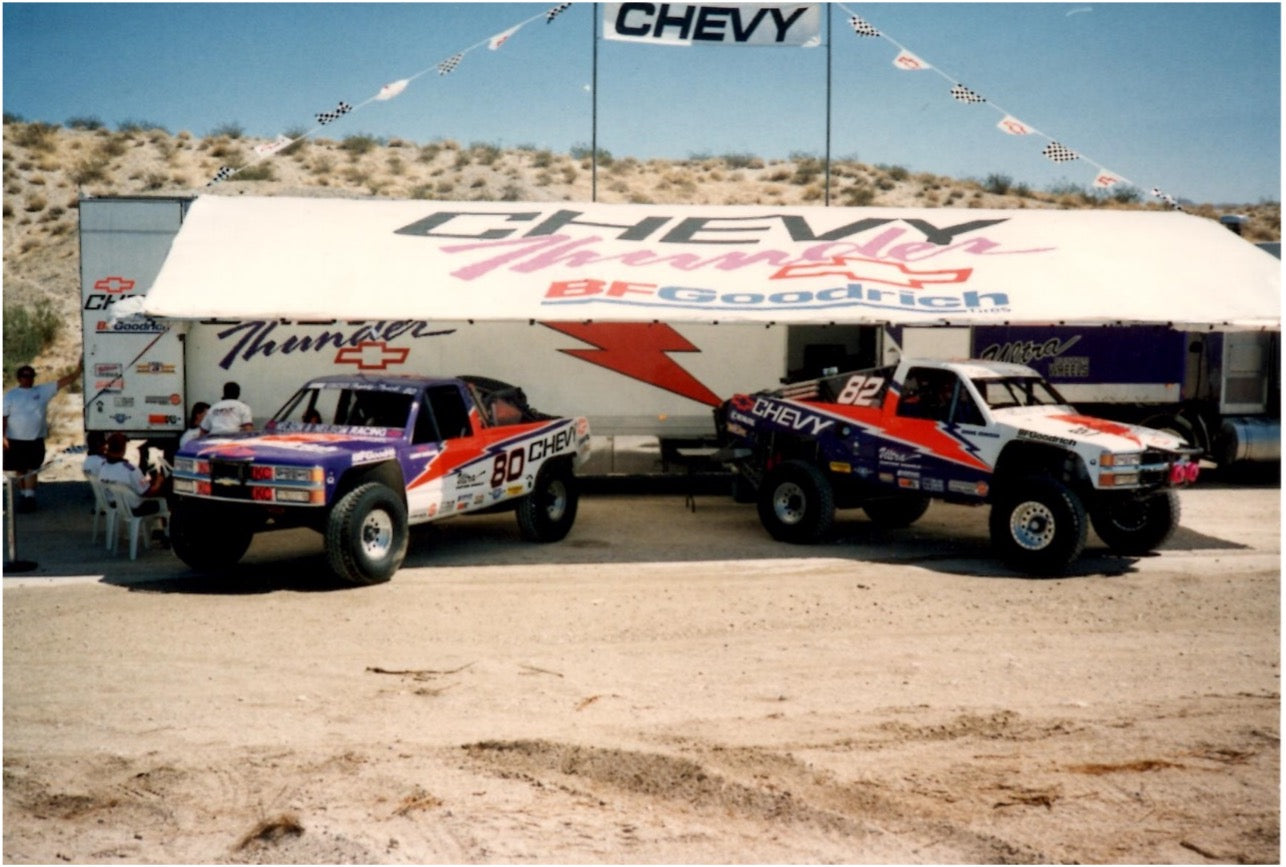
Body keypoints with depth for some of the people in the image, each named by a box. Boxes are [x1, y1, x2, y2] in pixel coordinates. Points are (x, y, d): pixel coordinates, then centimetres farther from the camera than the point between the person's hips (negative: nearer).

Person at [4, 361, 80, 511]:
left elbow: (64, 381, -2)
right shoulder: (10, 395, 2)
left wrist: (78, 369, -12)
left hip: (36, 440, 0)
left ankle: (29, 497, 0)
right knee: (20, 470, 10)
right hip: (15, 440, 0)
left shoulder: (43, 391, 4)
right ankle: (23, 495, 22)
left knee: (32, 470, -1)